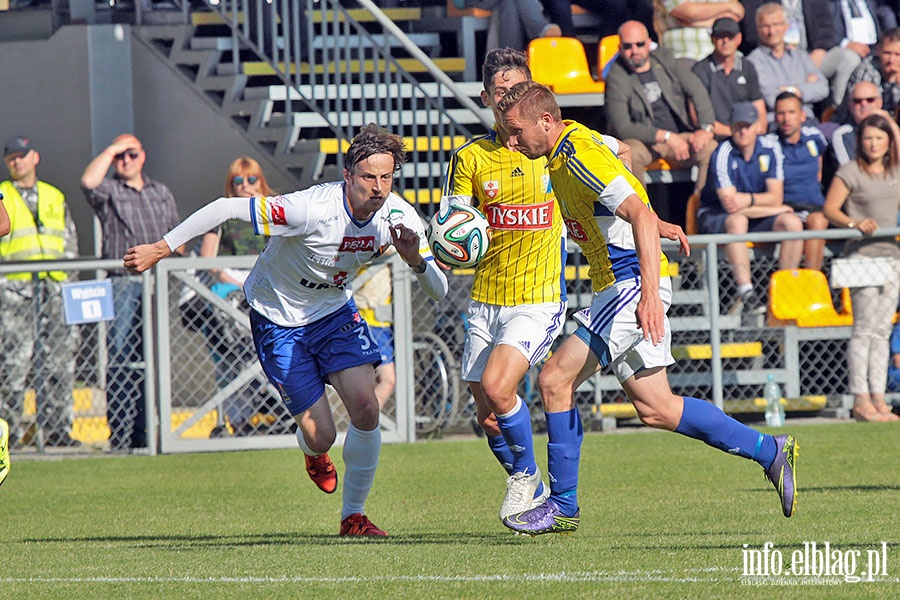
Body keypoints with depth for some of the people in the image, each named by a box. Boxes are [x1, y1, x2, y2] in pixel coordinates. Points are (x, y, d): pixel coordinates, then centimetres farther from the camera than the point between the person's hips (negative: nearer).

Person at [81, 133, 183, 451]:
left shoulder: (162, 193, 19)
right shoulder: (109, 191, 4)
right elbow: (89, 181, -19)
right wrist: (111, 150, -9)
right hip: (122, 284, -4)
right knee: (121, 359, -9)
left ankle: (143, 433, 13)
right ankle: (120, 434, -9)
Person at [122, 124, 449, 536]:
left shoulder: (398, 216, -15)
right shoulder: (312, 208, -34)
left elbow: (438, 292, -10)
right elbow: (225, 209, -31)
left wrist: (416, 261, -33)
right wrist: (160, 249, -30)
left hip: (334, 311, 4)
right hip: (279, 319, -4)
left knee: (365, 408, -15)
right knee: (320, 436, -7)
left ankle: (353, 516, 5)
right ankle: (314, 454, 34)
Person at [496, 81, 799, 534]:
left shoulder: (579, 155, -18)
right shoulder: (565, 152, 13)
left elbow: (642, 216, -28)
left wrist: (649, 291, -34)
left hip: (632, 286, -10)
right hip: (619, 288, 10)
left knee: (555, 379, -11)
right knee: (655, 409, 9)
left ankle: (562, 505, -5)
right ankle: (771, 452, 13)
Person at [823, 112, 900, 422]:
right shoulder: (850, 172, -6)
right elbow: (830, 209, -10)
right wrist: (855, 223, -24)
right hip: (862, 254, -6)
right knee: (864, 329, -9)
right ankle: (861, 401, -9)